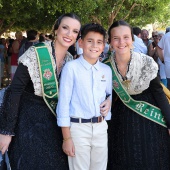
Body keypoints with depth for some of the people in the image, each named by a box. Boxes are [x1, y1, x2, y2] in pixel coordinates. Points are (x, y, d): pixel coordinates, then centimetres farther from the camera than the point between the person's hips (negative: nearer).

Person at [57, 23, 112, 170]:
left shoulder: (107, 70, 6)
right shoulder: (71, 67, -10)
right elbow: (64, 102, -9)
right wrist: (67, 137, -10)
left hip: (101, 127, 5)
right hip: (78, 127, -5)